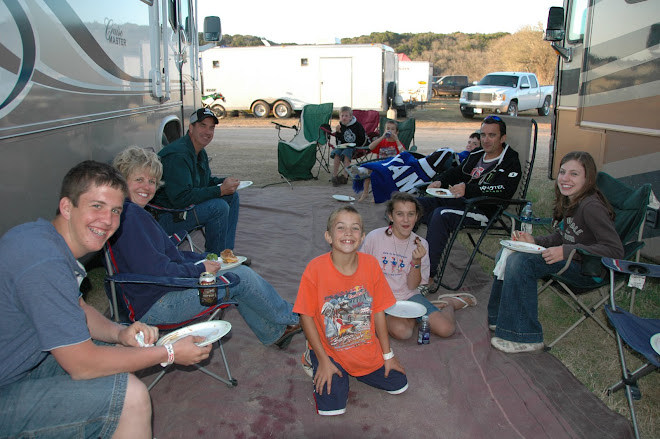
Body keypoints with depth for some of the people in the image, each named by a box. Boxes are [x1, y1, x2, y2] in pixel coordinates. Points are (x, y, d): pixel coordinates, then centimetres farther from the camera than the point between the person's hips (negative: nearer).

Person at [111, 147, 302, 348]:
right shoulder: (128, 215, -22)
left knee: (239, 271, 12)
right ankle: (292, 319, 15)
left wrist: (206, 259, 7)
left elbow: (167, 253, 17)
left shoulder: (135, 212, 11)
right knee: (241, 277, -7)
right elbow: (153, 269, -27)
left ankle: (274, 332, 23)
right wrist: (200, 269, -17)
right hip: (154, 306, -10)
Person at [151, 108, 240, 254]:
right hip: (165, 217, -10)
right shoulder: (178, 155, -25)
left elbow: (204, 180, 22)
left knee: (232, 196, 5)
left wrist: (224, 182, -2)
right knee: (219, 207, -26)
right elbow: (181, 198, -31)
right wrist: (220, 190, -26)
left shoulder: (200, 152, 9)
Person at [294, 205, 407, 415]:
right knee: (332, 408, -14)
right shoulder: (316, 268, -22)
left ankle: (352, 371, 28)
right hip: (329, 350, -3)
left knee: (399, 385, 9)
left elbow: (378, 311, -3)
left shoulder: (371, 264, -12)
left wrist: (388, 354, 3)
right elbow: (306, 316, -14)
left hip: (367, 349, 4)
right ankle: (316, 364, 14)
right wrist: (324, 361, -12)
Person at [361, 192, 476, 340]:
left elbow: (412, 286, -4)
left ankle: (450, 303, 19)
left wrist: (417, 261, -20)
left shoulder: (420, 244, -4)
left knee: (446, 328, -16)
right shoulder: (374, 238, -12)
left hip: (408, 295, 2)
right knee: (402, 330, -31)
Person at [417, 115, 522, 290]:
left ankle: (428, 278, -34)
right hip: (460, 200, 8)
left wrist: (467, 189, -31)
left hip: (482, 210, -8)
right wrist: (440, 181, 9)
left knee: (441, 215, -34)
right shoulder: (477, 154, 19)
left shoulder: (510, 163, -5)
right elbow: (457, 171, 31)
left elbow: (501, 191, -21)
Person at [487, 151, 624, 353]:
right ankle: (498, 317, 18)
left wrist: (567, 251, -30)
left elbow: (615, 250, -26)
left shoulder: (591, 206, -22)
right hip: (570, 260, 10)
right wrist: (534, 241, -2)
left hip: (588, 270, -10)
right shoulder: (570, 201, 5)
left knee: (521, 262, -26)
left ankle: (525, 337, -16)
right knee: (507, 254, 6)